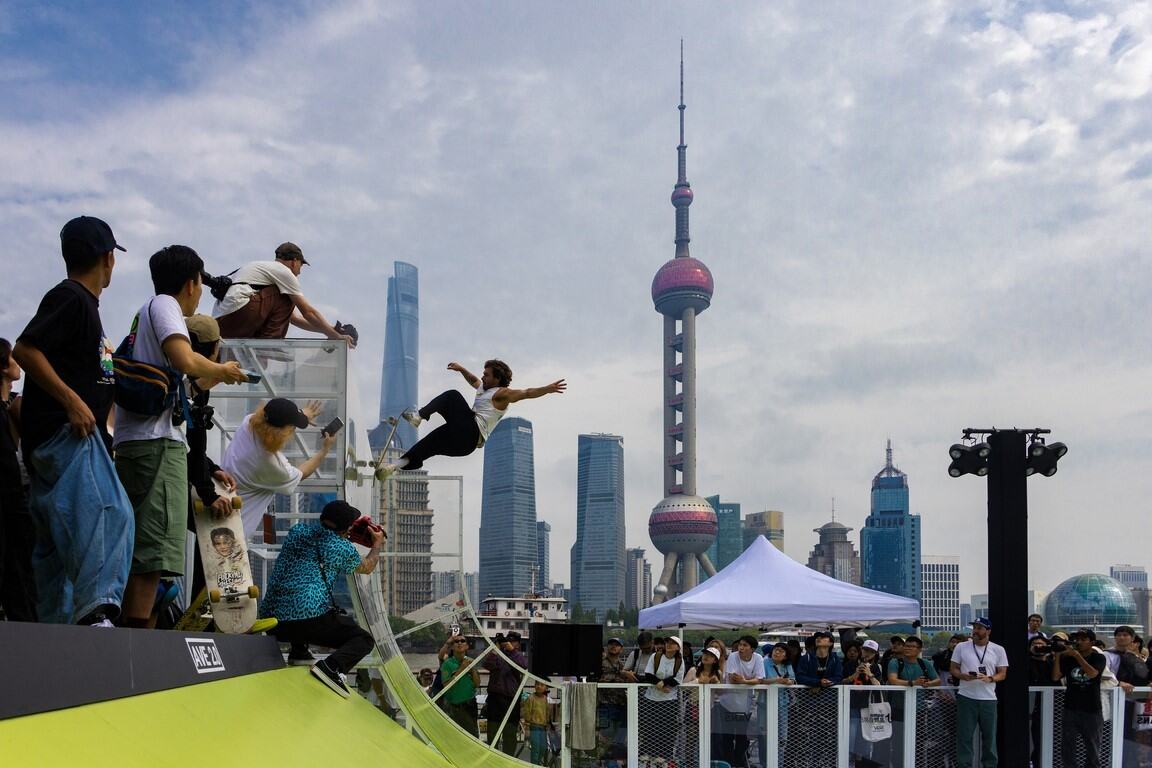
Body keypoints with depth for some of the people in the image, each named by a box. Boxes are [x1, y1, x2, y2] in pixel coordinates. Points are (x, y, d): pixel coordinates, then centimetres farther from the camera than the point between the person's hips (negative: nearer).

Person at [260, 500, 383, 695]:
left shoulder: (298, 530, 15)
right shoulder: (343, 548, 5)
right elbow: (367, 567, 27)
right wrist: (378, 544, 45)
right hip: (311, 618, -6)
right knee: (363, 639, 6)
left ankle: (298, 650, 21)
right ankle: (331, 667, -21)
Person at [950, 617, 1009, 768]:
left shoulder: (998, 650, 4)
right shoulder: (961, 647, 4)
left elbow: (1002, 674, 5)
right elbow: (953, 669, 7)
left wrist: (989, 679, -16)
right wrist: (963, 676, -14)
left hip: (988, 699, 1)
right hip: (966, 698, -1)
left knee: (989, 736, 7)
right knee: (964, 735, 0)